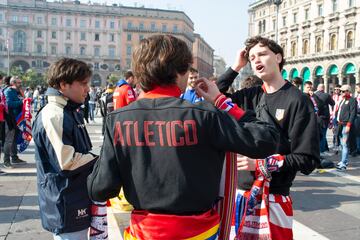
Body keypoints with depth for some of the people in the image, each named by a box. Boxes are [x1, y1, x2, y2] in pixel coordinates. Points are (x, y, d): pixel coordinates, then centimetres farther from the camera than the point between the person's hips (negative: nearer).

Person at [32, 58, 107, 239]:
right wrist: (99, 160, -13)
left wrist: (94, 158, 1)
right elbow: (66, 161, -25)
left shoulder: (72, 112, 12)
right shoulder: (53, 115, -20)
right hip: (65, 207, -10)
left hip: (79, 200, 10)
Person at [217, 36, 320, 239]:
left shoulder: (297, 100, -10)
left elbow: (308, 160, -11)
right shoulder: (251, 96, 5)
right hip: (240, 192, 5)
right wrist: (236, 67, 1)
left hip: (273, 198, -4)